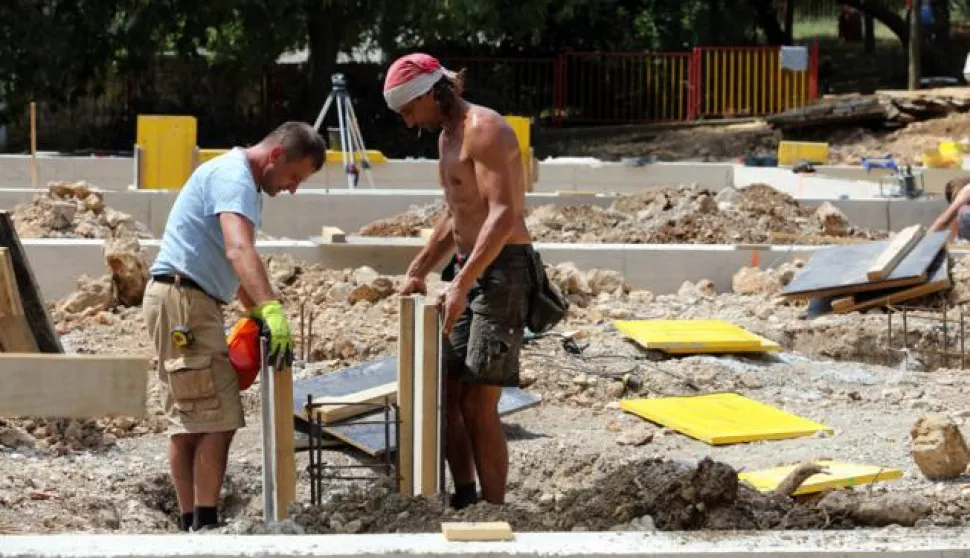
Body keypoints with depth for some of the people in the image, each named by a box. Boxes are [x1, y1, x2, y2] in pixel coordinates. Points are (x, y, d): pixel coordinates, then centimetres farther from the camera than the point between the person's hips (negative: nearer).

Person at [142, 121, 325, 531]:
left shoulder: (244, 183, 20)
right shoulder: (233, 177, -14)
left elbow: (233, 262, 28)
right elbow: (239, 250, -31)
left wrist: (257, 314, 19)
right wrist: (271, 309, -41)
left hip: (185, 302, 11)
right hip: (183, 299, -11)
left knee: (186, 421, 12)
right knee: (218, 419, -13)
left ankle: (191, 526, 15)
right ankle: (205, 525, -15)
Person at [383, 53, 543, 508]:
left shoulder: (483, 130, -15)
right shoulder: (447, 136, 17)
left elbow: (503, 215, -25)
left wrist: (463, 284, -29)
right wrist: (418, 270, 20)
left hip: (502, 270, -10)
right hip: (469, 271, 10)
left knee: (478, 405, -11)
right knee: (445, 391, 10)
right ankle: (464, 500, 18)